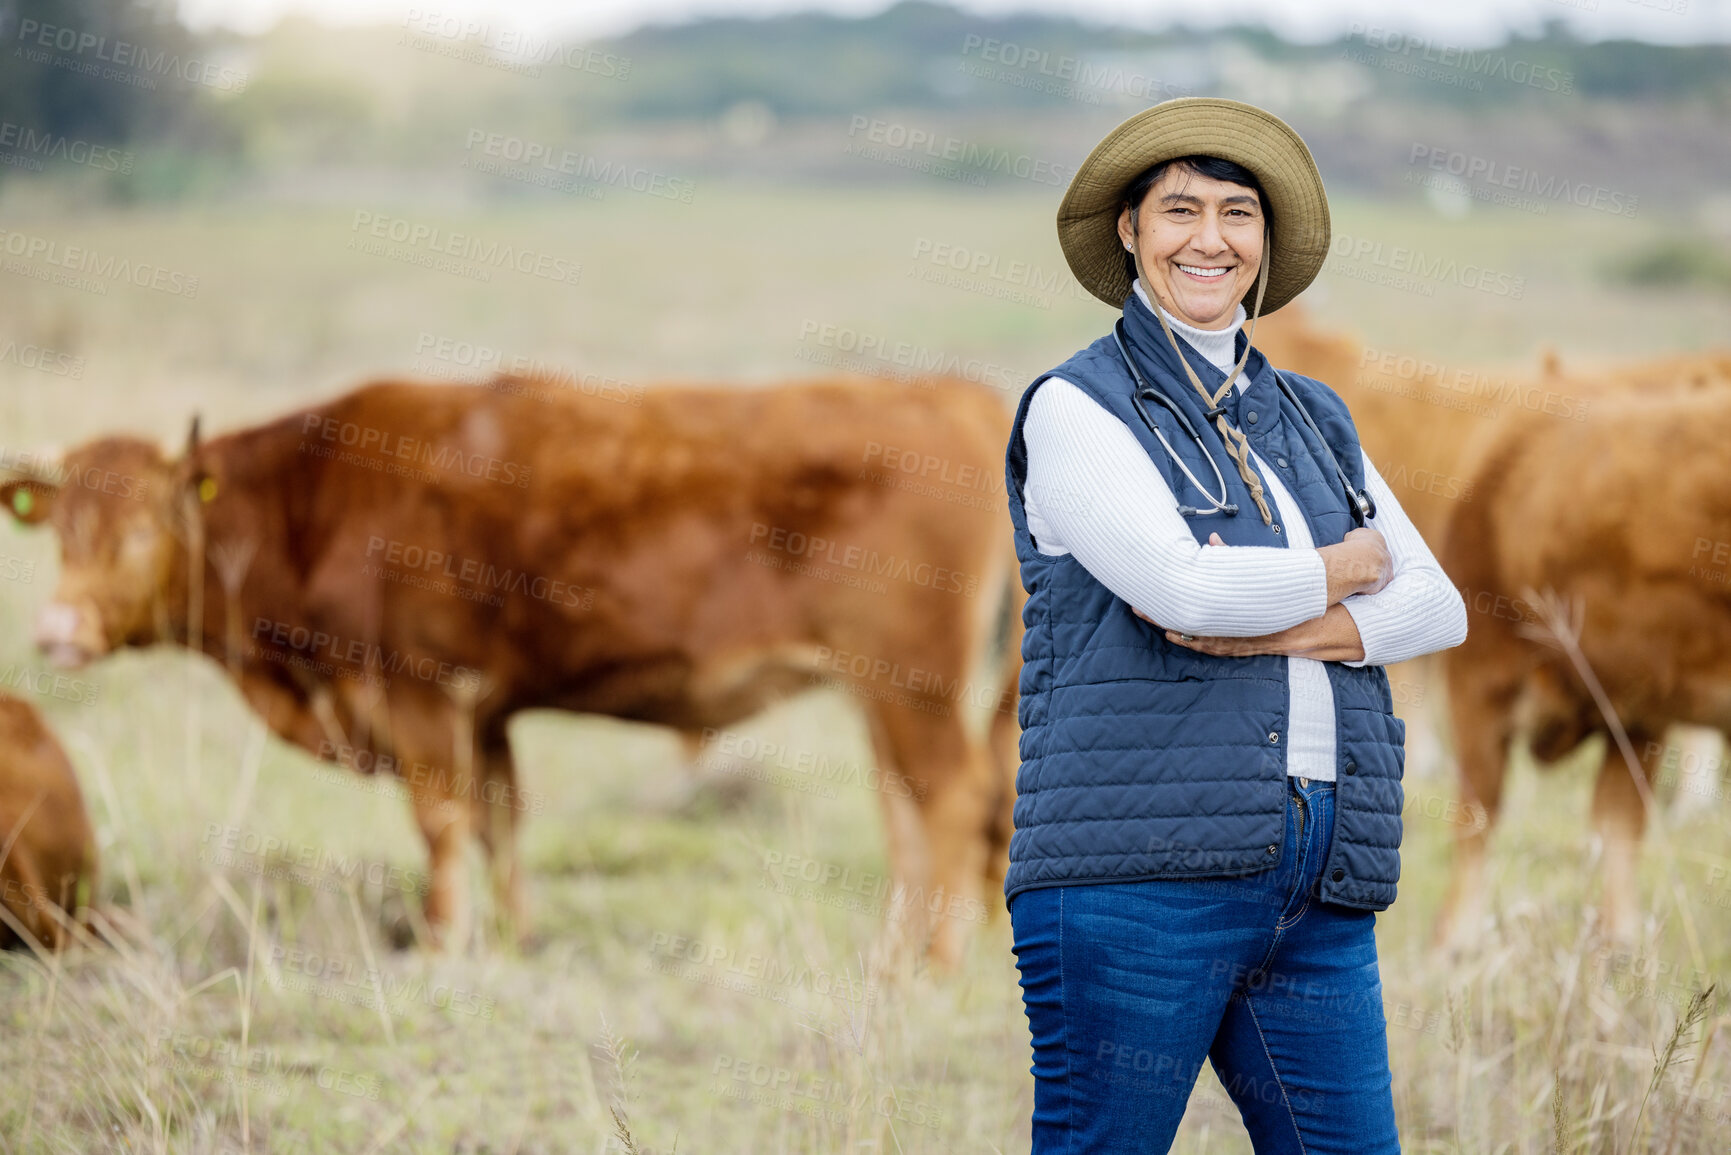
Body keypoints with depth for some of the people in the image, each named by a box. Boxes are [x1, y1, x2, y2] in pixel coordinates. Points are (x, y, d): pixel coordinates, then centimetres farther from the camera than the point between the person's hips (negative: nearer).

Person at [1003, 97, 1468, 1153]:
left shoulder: (1312, 419, 21)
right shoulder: (1077, 408, 2)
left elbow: (1437, 607, 12)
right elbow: (1184, 586, -13)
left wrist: (1280, 625, -6)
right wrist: (1343, 568, 4)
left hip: (1318, 904, 6)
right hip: (1137, 875, -5)